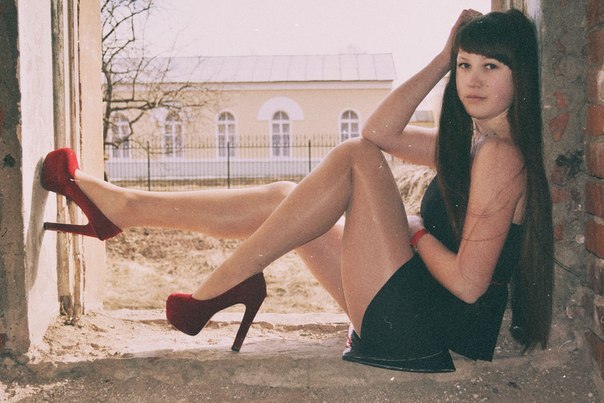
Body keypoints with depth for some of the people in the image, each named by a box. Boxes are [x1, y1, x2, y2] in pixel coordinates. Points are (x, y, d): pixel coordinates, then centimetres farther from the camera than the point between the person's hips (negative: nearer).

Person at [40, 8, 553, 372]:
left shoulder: (501, 155, -15)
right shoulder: (471, 142, 13)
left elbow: (468, 282, -23)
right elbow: (380, 132, 11)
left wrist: (414, 231, -5)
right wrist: (444, 57, 7)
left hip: (421, 331, -9)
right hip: (412, 322, 9)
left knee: (354, 159, -18)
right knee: (282, 198, 6)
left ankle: (226, 283, -12)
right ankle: (124, 206, 8)